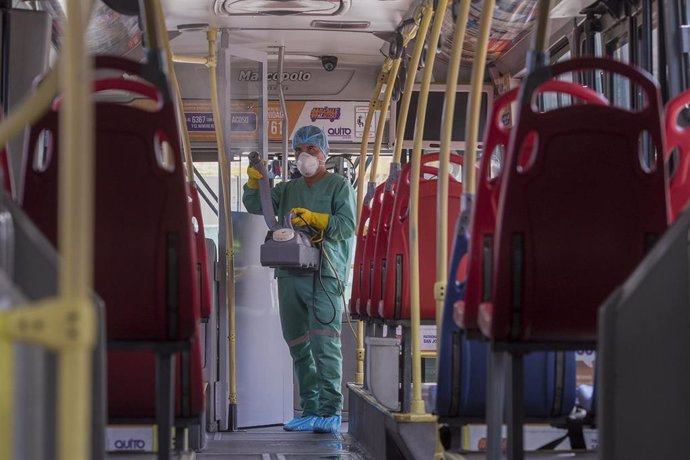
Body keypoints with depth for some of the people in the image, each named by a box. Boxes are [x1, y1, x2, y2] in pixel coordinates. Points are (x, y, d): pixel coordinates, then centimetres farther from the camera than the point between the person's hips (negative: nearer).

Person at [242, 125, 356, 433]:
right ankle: (310, 411, 14)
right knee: (299, 347, 8)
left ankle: (330, 412, -17)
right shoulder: (288, 189, 23)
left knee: (325, 345, -15)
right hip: (289, 275, 6)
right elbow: (256, 205, 14)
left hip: (324, 275, -6)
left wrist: (313, 218, -17)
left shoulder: (339, 186, 7)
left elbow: (348, 225, -6)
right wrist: (254, 181, -4)